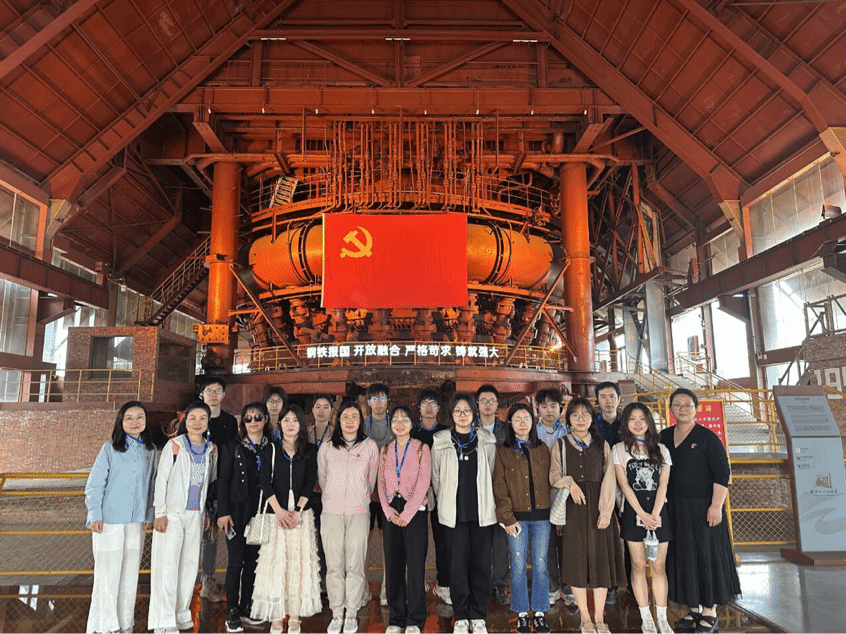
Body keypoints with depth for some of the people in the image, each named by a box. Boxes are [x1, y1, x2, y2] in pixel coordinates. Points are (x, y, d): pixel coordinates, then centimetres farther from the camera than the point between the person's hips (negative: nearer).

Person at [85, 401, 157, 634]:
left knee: (130, 573, 9)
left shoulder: (150, 450, 7)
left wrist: (149, 514, 9)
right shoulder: (110, 448, -3)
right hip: (110, 519, -4)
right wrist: (94, 515, -8)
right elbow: (95, 483, -4)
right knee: (108, 573, 1)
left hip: (137, 521, 4)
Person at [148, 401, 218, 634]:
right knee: (167, 565, -7)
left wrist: (208, 512, 13)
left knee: (190, 563, 10)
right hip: (172, 513, -4)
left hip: (196, 514, 5)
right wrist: (160, 513, -9)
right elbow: (161, 479, -5)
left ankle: (181, 614, 23)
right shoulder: (174, 445, -6)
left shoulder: (211, 449, 7)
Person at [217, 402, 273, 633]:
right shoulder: (233, 446, 0)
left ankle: (246, 607, 23)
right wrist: (223, 512, -9)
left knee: (253, 561, 9)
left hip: (261, 512, 2)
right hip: (237, 511, -2)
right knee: (236, 561, 0)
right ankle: (232, 612, 11)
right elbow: (223, 480, -3)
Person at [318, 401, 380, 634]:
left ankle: (352, 614, 17)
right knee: (334, 565, 4)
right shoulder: (326, 448, 4)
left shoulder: (370, 447, 2)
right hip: (331, 512, 1)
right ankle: (336, 614, 18)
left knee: (355, 565, 2)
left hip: (358, 512, -1)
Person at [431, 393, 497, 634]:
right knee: (458, 565, 0)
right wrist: (446, 501, 9)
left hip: (482, 512, 1)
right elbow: (436, 477, 6)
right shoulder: (441, 442, 1)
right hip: (455, 513, -1)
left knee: (481, 564, 4)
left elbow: (492, 474, 9)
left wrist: (486, 501, 9)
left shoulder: (487, 440, 4)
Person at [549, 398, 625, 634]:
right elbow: (554, 476, 3)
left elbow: (609, 479, 1)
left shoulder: (602, 445, 6)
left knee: (601, 558, 3)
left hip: (597, 507, 1)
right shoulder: (561, 445, 5)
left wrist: (606, 511, -8)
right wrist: (569, 483, -17)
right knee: (577, 559, 1)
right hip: (572, 508, -1)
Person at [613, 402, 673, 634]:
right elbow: (624, 485, -4)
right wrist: (642, 514, -10)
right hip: (633, 511, -1)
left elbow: (663, 485, 1)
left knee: (659, 566, 5)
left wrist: (654, 515, -10)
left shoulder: (661, 450, 8)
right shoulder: (619, 449, 2)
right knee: (639, 565, 3)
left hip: (658, 511, 2)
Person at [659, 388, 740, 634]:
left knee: (706, 555, 3)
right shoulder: (664, 437, 7)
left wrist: (716, 505, -17)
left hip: (702, 507, -5)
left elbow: (722, 473, -11)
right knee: (683, 556, 10)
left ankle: (710, 613, 17)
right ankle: (694, 609, 24)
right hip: (675, 509, 5)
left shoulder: (707, 437, -7)